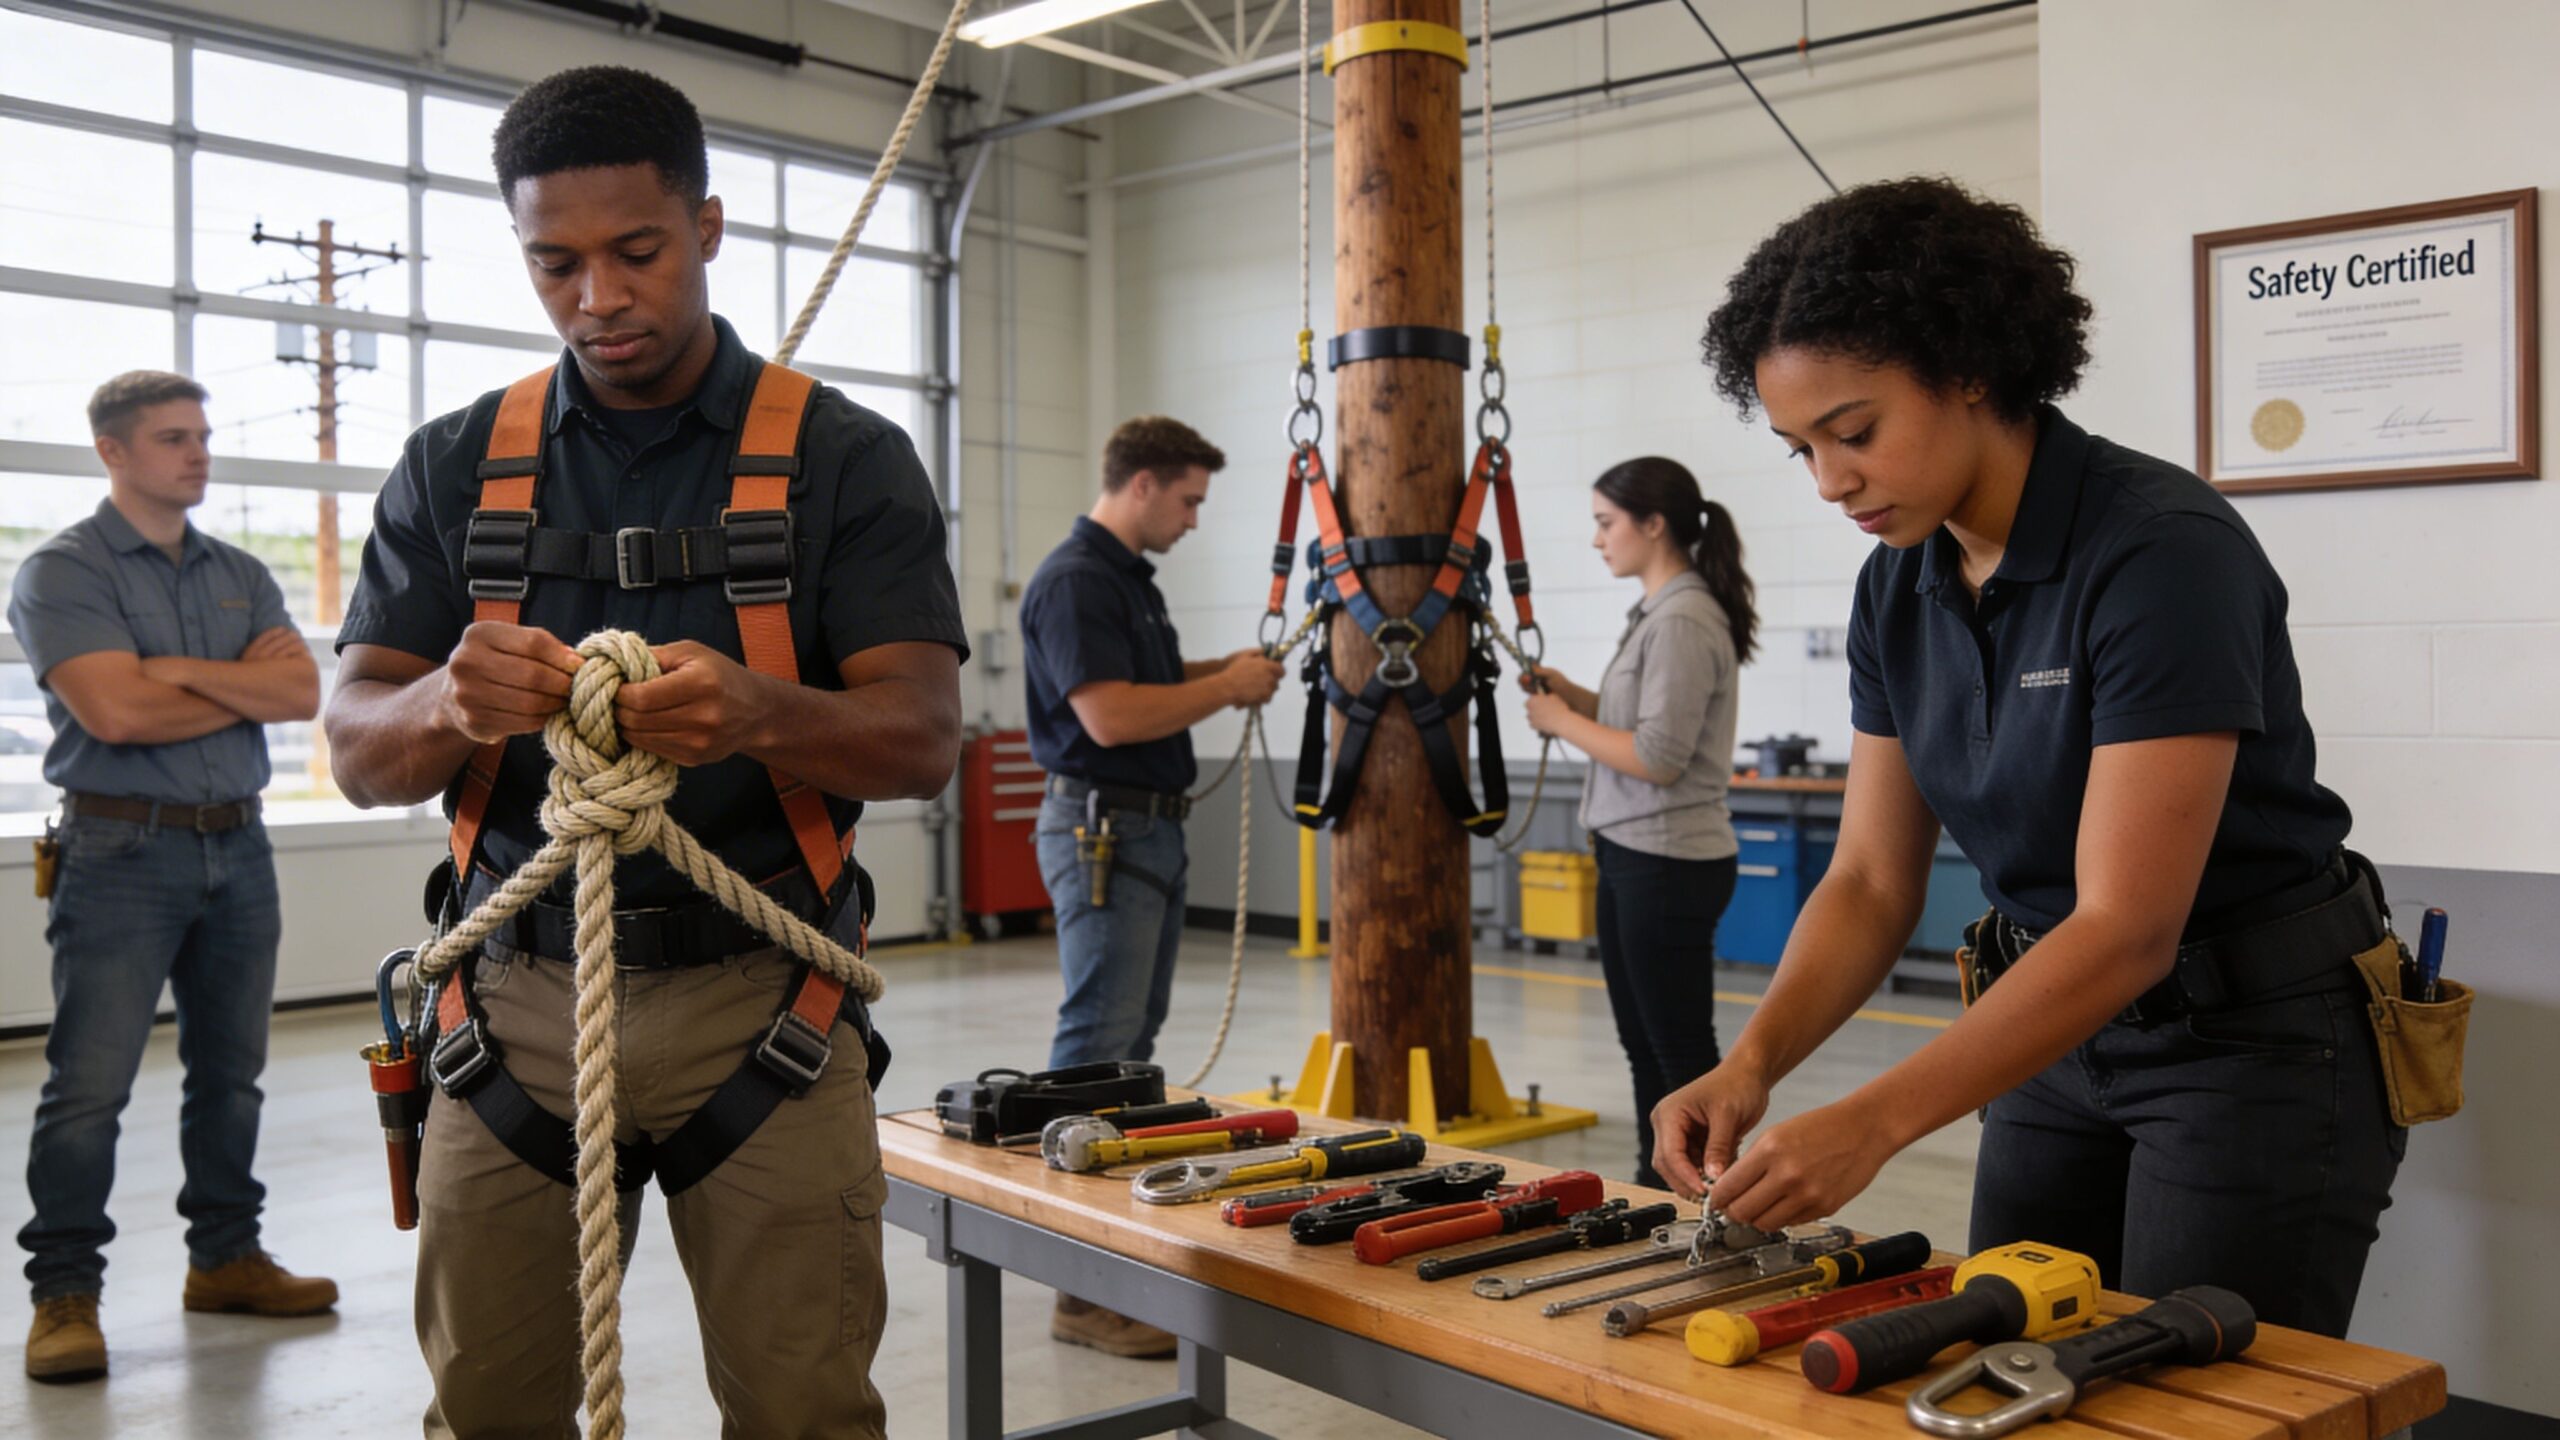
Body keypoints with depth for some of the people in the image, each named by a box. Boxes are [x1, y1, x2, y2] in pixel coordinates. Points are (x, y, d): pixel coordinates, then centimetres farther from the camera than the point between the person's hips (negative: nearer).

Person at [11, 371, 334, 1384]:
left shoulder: (241, 575, 13)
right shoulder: (63, 572, -3)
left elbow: (303, 693, 0)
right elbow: (116, 712, -16)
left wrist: (185, 670, -13)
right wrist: (249, 683, -4)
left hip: (238, 847, 6)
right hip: (124, 851, -6)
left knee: (231, 1071, 12)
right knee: (89, 1083, -5)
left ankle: (226, 1258, 23)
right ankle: (64, 1293, 4)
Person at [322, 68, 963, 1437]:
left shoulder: (847, 459, -1)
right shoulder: (452, 468, 7)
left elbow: (922, 737, -8)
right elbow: (359, 749, 3)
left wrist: (758, 713, -29)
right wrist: (450, 707, -21)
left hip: (758, 998, -2)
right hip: (521, 996, 2)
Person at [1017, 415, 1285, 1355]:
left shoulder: (1133, 577, 16)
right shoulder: (1074, 580, -16)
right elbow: (1110, 715, -24)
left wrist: (1221, 672, 13)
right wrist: (1227, 687, -13)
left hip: (1152, 829, 11)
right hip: (1102, 830, -11)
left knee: (1136, 1039, 14)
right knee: (1098, 1048, -10)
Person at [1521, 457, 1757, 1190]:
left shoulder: (1683, 622, -17)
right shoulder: (1658, 614, 13)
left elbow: (1658, 758, -22)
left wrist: (1564, 722, -12)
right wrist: (1575, 696, 6)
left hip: (1669, 862, -10)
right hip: (1631, 855, 10)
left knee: (1682, 1053, -2)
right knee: (1643, 1045, 16)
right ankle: (1653, 1192, 26)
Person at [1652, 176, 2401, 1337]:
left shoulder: (2163, 551, -24)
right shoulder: (1898, 591, -2)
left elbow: (2128, 927, -28)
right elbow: (1872, 882, 0)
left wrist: (1872, 1122, -34)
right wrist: (1753, 1062, -17)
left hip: (2259, 1040, -7)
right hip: (2067, 1033, 7)